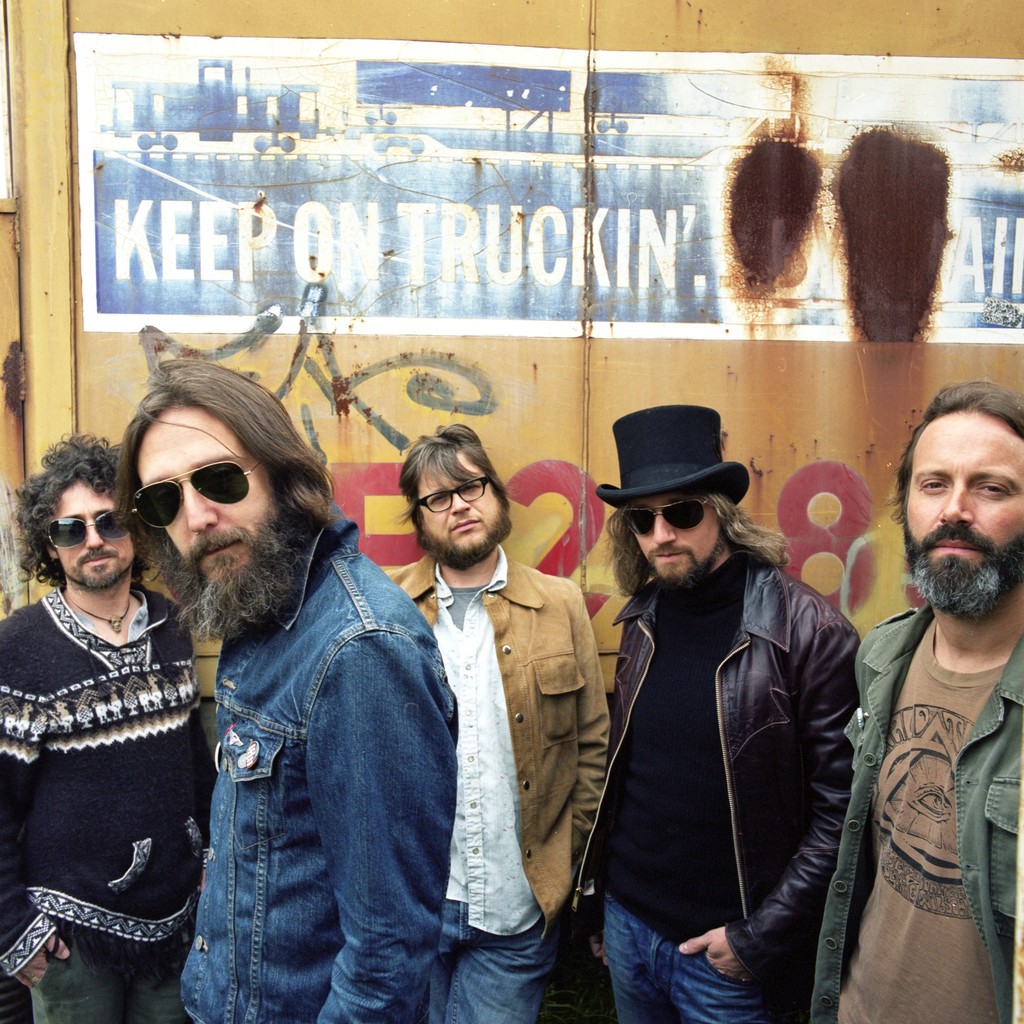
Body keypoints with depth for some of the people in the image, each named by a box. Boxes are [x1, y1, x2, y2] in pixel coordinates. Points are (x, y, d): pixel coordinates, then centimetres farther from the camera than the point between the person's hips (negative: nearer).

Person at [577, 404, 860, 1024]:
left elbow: (840, 809, -16)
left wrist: (761, 938, -14)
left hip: (726, 954, -5)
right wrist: (600, 899, 12)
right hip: (627, 925, 5)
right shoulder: (642, 621, 0)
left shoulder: (810, 631, -18)